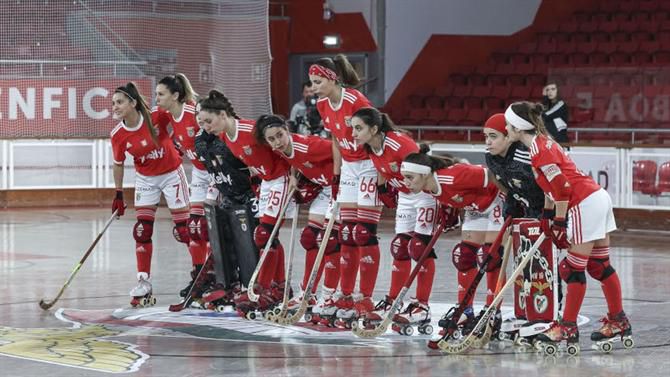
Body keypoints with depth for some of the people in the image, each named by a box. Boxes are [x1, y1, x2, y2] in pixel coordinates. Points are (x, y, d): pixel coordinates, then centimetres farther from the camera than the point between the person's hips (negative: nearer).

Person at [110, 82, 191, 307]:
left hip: (171, 174, -3)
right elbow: (118, 164, 2)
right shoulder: (118, 135, -14)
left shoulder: (157, 116, -25)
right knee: (142, 231, -3)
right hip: (145, 179, 3)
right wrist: (118, 194, 4)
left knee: (184, 230, -3)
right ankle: (144, 283, 5)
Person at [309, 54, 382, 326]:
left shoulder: (355, 100, -21)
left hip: (369, 166, -8)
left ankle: (365, 300, -4)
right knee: (346, 233, 6)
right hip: (348, 168, 8)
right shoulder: (323, 105, 3)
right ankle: (346, 297, 12)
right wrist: (336, 174, 13)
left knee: (364, 233, -9)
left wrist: (381, 176, -20)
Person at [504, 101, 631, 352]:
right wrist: (547, 216, 21)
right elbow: (550, 185, 21)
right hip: (597, 198, 10)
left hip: (584, 205, -10)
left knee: (573, 269, -3)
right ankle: (618, 321, 20)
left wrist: (559, 223, -13)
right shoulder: (541, 142, 13)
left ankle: (568, 328, 2)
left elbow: (562, 187, -18)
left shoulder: (539, 149, -16)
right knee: (599, 265, 14)